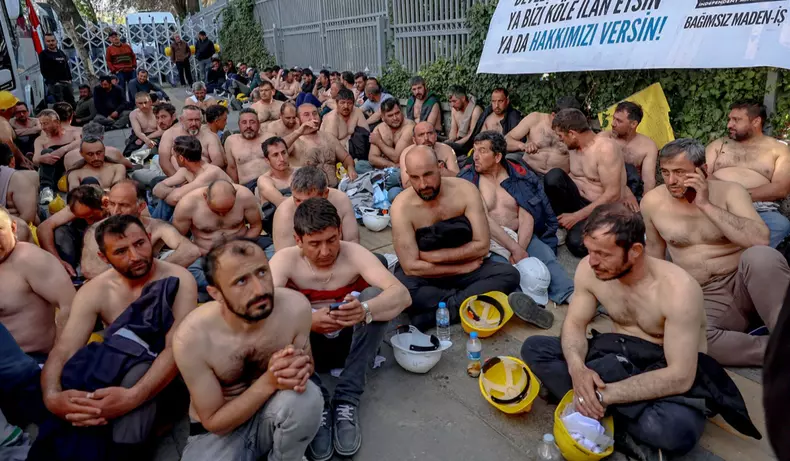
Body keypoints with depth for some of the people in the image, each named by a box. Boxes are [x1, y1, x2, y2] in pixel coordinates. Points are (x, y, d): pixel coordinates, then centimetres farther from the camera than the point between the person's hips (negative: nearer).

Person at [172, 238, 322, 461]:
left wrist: (299, 368, -26)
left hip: (272, 411, 4)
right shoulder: (192, 338, -26)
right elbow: (214, 421, -15)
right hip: (218, 431, -3)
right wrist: (269, 381, -30)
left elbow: (309, 365, -1)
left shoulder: (295, 306, -21)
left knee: (306, 397, -28)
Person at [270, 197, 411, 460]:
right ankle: (317, 403, -21)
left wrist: (365, 310, -51)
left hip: (350, 341, 0)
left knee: (376, 295, -27)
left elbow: (402, 294, -30)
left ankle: (347, 401, -24)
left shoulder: (353, 254, -17)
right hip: (309, 345, 0)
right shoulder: (286, 260, -15)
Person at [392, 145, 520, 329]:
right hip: (425, 274, -3)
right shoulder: (402, 207, -20)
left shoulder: (465, 190, -15)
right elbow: (411, 267, -22)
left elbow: (482, 246, -15)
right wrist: (463, 268, -18)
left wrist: (433, 256, -18)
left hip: (468, 268, 3)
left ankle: (434, 313, -25)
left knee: (509, 274, -22)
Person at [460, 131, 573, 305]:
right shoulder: (469, 178, 0)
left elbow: (526, 217, -3)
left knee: (547, 256, -25)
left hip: (520, 236, 3)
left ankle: (571, 295, -40)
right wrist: (514, 248, -19)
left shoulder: (518, 175, 8)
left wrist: (519, 248, -20)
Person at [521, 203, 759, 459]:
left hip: (673, 372, -5)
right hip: (618, 355, 6)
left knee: (675, 429, -40)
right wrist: (577, 368, -27)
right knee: (534, 348, -15)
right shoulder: (589, 269, -13)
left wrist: (604, 394, -32)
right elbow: (575, 324, -4)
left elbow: (680, 377, -29)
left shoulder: (678, 290, -28)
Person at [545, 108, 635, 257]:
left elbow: (612, 194, -23)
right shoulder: (575, 147, 4)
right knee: (553, 176, -21)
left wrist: (576, 216, -21)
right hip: (580, 202, 6)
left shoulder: (606, 148, -20)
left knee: (576, 243, -33)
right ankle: (562, 223, -5)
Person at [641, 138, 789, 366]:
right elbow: (654, 248, 16)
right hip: (705, 299, 1)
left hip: (743, 284, -1)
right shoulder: (652, 202, 0)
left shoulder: (729, 191, -6)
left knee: (761, 256, -37)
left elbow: (760, 240, -21)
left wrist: (706, 205, -22)